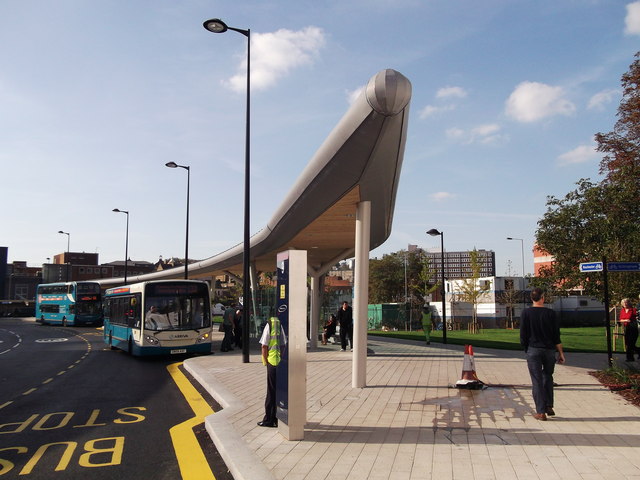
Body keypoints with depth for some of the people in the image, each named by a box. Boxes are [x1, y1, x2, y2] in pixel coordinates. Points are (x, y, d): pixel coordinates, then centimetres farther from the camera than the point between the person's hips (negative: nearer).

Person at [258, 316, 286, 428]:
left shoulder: (270, 324, -7)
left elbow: (264, 346, -7)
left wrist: (265, 361, 3)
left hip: (274, 363, -4)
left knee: (272, 391, 6)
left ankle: (269, 419, 13)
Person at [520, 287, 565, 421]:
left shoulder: (526, 313, -5)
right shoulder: (550, 313, -3)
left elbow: (523, 334, -3)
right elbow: (557, 336, -1)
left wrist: (526, 348, 10)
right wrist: (561, 353, 6)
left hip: (533, 350, -2)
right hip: (549, 350, 2)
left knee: (537, 381, 1)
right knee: (548, 377, 21)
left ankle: (540, 412, 0)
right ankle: (549, 406, 19)